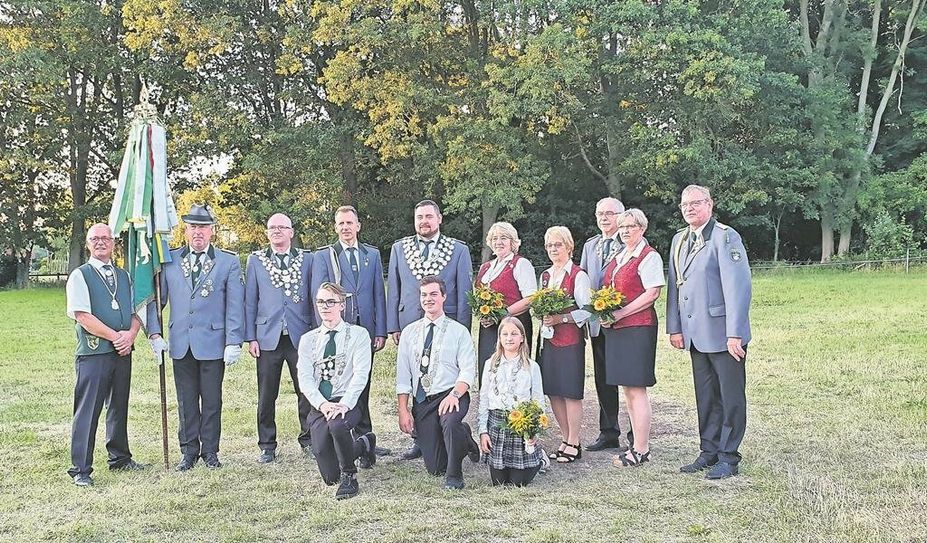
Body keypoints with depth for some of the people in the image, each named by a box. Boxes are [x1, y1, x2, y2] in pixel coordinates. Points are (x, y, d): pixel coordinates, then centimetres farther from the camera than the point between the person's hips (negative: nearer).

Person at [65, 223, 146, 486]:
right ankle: (80, 469, 2)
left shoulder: (123, 276, 15)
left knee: (119, 406, 15)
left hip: (123, 352, 6)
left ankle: (120, 458, 28)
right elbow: (83, 317, -12)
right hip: (93, 353, -6)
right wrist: (116, 336, -14)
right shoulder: (80, 276, -3)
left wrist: (130, 335, -7)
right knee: (88, 410, -5)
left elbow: (135, 312, 14)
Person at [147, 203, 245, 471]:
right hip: (180, 344, 2)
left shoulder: (228, 262, 0)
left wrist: (234, 343, -9)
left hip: (213, 343, -2)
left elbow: (235, 305, -3)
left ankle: (210, 451, 19)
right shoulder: (169, 260, 7)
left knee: (212, 400, 6)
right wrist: (154, 334, 1)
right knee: (186, 400, 10)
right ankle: (189, 451, 21)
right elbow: (155, 299, 11)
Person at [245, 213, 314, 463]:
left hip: (301, 337, 0)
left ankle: (308, 439, 17)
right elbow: (250, 301, 6)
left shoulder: (307, 259, 8)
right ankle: (267, 446, 16)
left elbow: (314, 297, 8)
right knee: (266, 396, 5)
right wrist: (250, 337, 0)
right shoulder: (255, 260, 8)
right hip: (267, 337, 0)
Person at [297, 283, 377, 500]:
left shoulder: (358, 334, 4)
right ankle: (363, 444, 26)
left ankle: (349, 476, -12)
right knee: (329, 476, -6)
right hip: (319, 406, 3)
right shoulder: (308, 339, 13)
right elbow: (305, 378, 2)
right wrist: (322, 404, -15)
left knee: (337, 424, -39)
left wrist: (344, 404, -21)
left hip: (347, 403, -3)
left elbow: (360, 374, -6)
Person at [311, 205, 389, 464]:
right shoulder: (323, 256, 4)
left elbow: (379, 294, 10)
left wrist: (380, 331, 3)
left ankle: (364, 439, 16)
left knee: (362, 387, 8)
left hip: (365, 329, 2)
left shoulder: (372, 254, 12)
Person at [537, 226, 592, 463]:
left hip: (570, 340, -7)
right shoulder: (545, 275, 15)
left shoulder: (578, 275, -6)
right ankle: (566, 439, 21)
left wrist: (561, 318, -19)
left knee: (571, 392, -3)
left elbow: (586, 310, -11)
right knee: (552, 392, 9)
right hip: (548, 340, 7)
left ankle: (573, 444, 7)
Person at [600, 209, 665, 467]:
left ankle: (640, 450, 0)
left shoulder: (649, 257, -7)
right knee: (627, 388, 11)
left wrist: (619, 313, -17)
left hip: (638, 327, -9)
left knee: (636, 388, -7)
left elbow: (652, 293, -15)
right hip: (615, 329, 9)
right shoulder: (616, 257, 18)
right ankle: (641, 444, 20)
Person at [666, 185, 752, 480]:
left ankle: (728, 458, 11)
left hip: (723, 334, -7)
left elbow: (738, 286, -15)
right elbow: (673, 286, 16)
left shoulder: (725, 237, -9)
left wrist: (734, 333, -19)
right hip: (695, 334, 7)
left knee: (730, 397, 3)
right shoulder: (679, 240, 14)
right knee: (705, 397, 14)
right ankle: (709, 452, 24)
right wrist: (674, 328, 10)